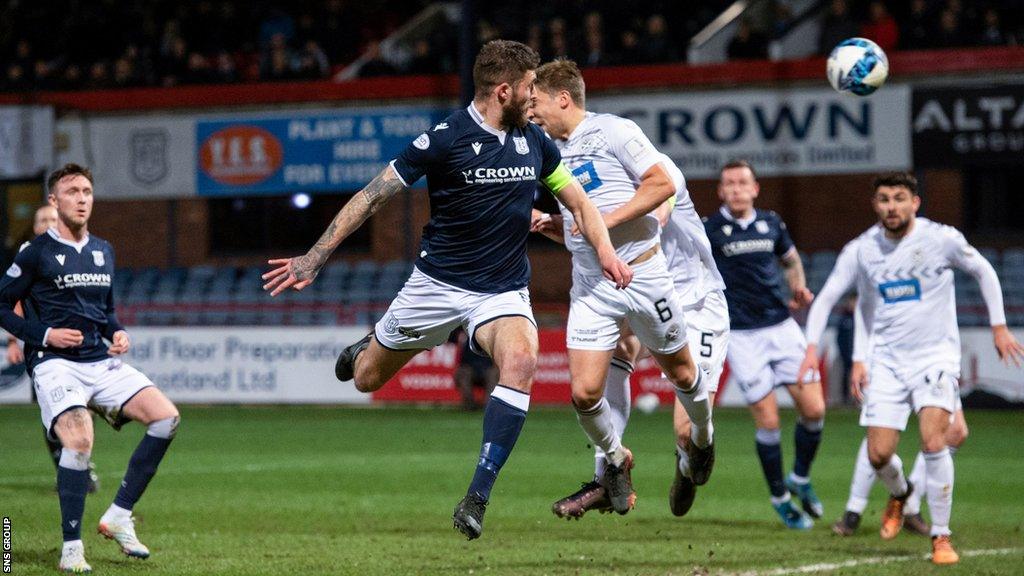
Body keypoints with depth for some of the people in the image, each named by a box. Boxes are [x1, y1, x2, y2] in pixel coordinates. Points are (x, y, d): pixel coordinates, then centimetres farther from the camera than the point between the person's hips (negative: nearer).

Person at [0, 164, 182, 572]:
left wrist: (117, 333, 7)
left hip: (102, 361, 6)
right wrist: (45, 335, -11)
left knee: (166, 417, -13)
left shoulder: (104, 252, 16)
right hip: (55, 365, -6)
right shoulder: (36, 253, -2)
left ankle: (119, 516, -4)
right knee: (79, 440, -30)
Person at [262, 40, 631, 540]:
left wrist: (606, 252, -5)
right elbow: (373, 195, -11)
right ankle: (364, 349, 52)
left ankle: (477, 497, -26)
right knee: (366, 379, 10)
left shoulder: (534, 142, 2)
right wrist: (315, 257, -14)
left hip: (503, 290, 2)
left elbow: (579, 203, 15)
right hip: (437, 285, -2)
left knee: (520, 360, -29)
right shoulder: (445, 139, -14)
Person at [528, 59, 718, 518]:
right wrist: (546, 225, 1)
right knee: (585, 393, -7)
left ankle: (703, 438, 40)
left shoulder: (613, 131, -9)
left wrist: (608, 219, -19)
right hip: (590, 286, 5)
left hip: (641, 273, -5)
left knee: (680, 372, 11)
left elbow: (663, 183, -14)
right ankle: (613, 465, 17)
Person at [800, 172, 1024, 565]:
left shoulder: (942, 239, -8)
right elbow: (826, 298, 5)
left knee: (933, 442, -20)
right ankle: (900, 494, 34)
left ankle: (941, 537, -8)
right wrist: (812, 346, -9)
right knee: (879, 455, -3)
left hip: (936, 355, -2)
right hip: (887, 360, 2)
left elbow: (983, 272, 8)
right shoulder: (860, 251, -3)